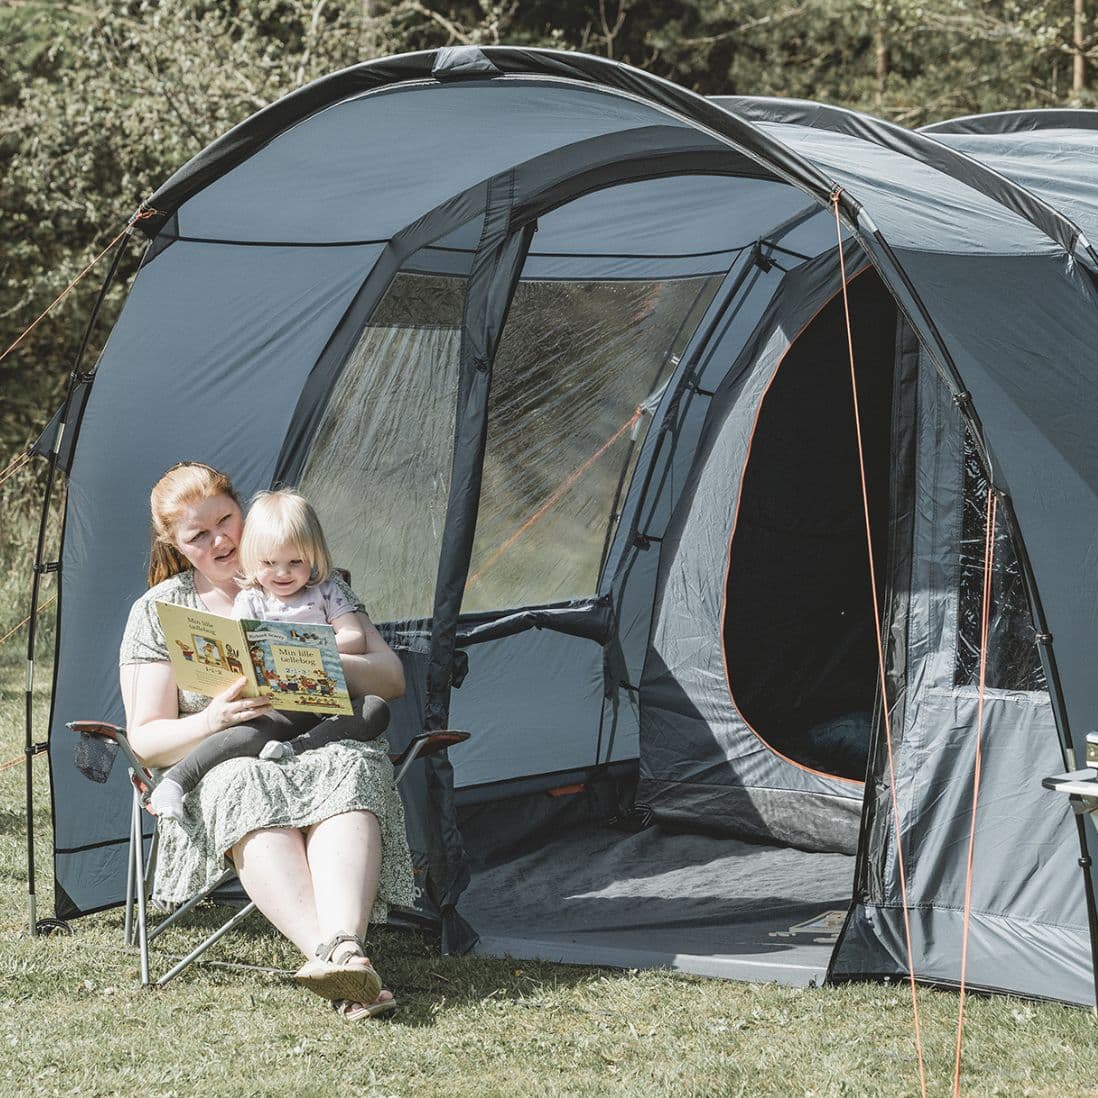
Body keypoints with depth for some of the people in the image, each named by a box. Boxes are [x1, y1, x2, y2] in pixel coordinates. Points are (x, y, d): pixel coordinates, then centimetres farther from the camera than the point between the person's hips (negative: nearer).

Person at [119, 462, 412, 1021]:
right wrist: (212, 722, -17)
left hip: (325, 749, 1)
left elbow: (391, 679, 9)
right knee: (247, 788, -39)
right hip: (223, 770, -1)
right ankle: (336, 959, -57)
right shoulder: (157, 611, 10)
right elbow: (147, 741, 5)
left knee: (348, 771, -37)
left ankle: (341, 943, -59)